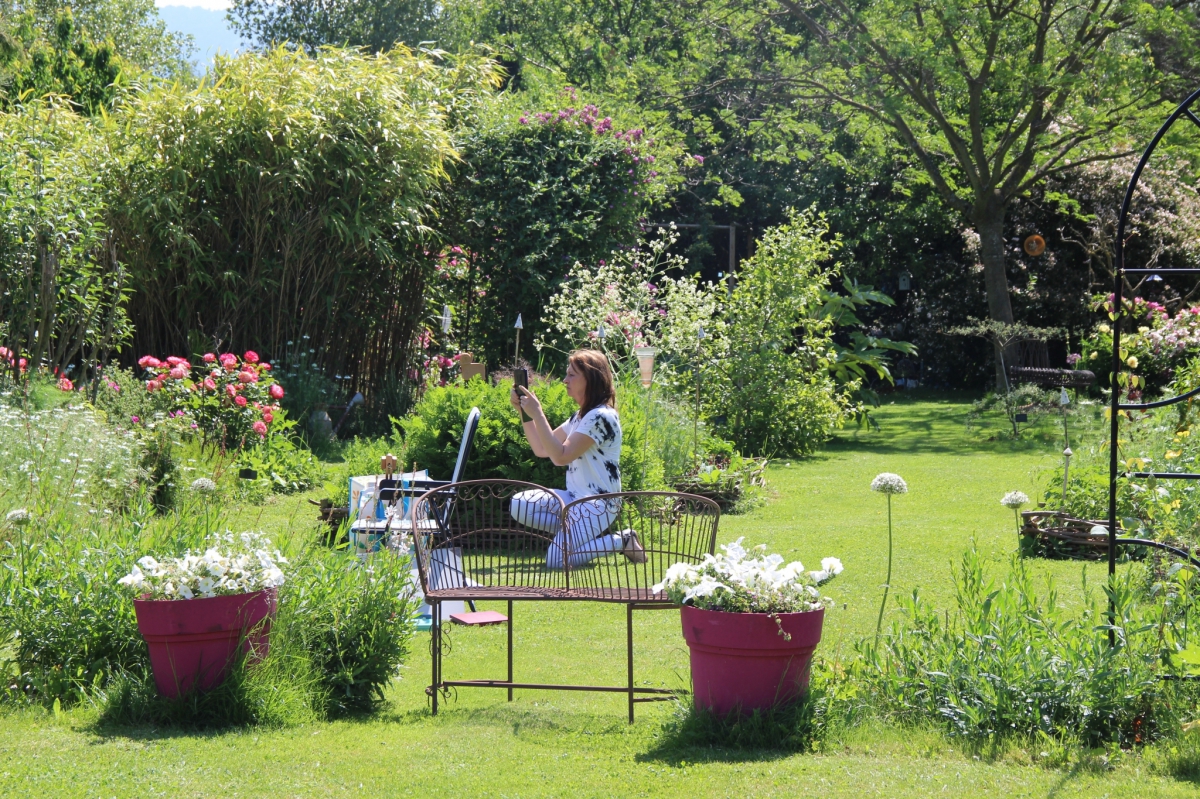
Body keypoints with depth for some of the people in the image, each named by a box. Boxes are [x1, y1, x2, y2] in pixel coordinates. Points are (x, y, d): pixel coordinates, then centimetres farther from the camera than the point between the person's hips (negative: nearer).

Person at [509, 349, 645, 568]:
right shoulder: (580, 416, 13)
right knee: (520, 505, -4)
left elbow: (561, 456, -24)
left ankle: (622, 541, -1)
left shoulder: (602, 417, -18)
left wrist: (537, 414, -24)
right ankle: (588, 534, 4)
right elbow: (542, 449, 13)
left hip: (598, 503, -9)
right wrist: (522, 411, 5)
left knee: (557, 560, -20)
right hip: (575, 497, 9)